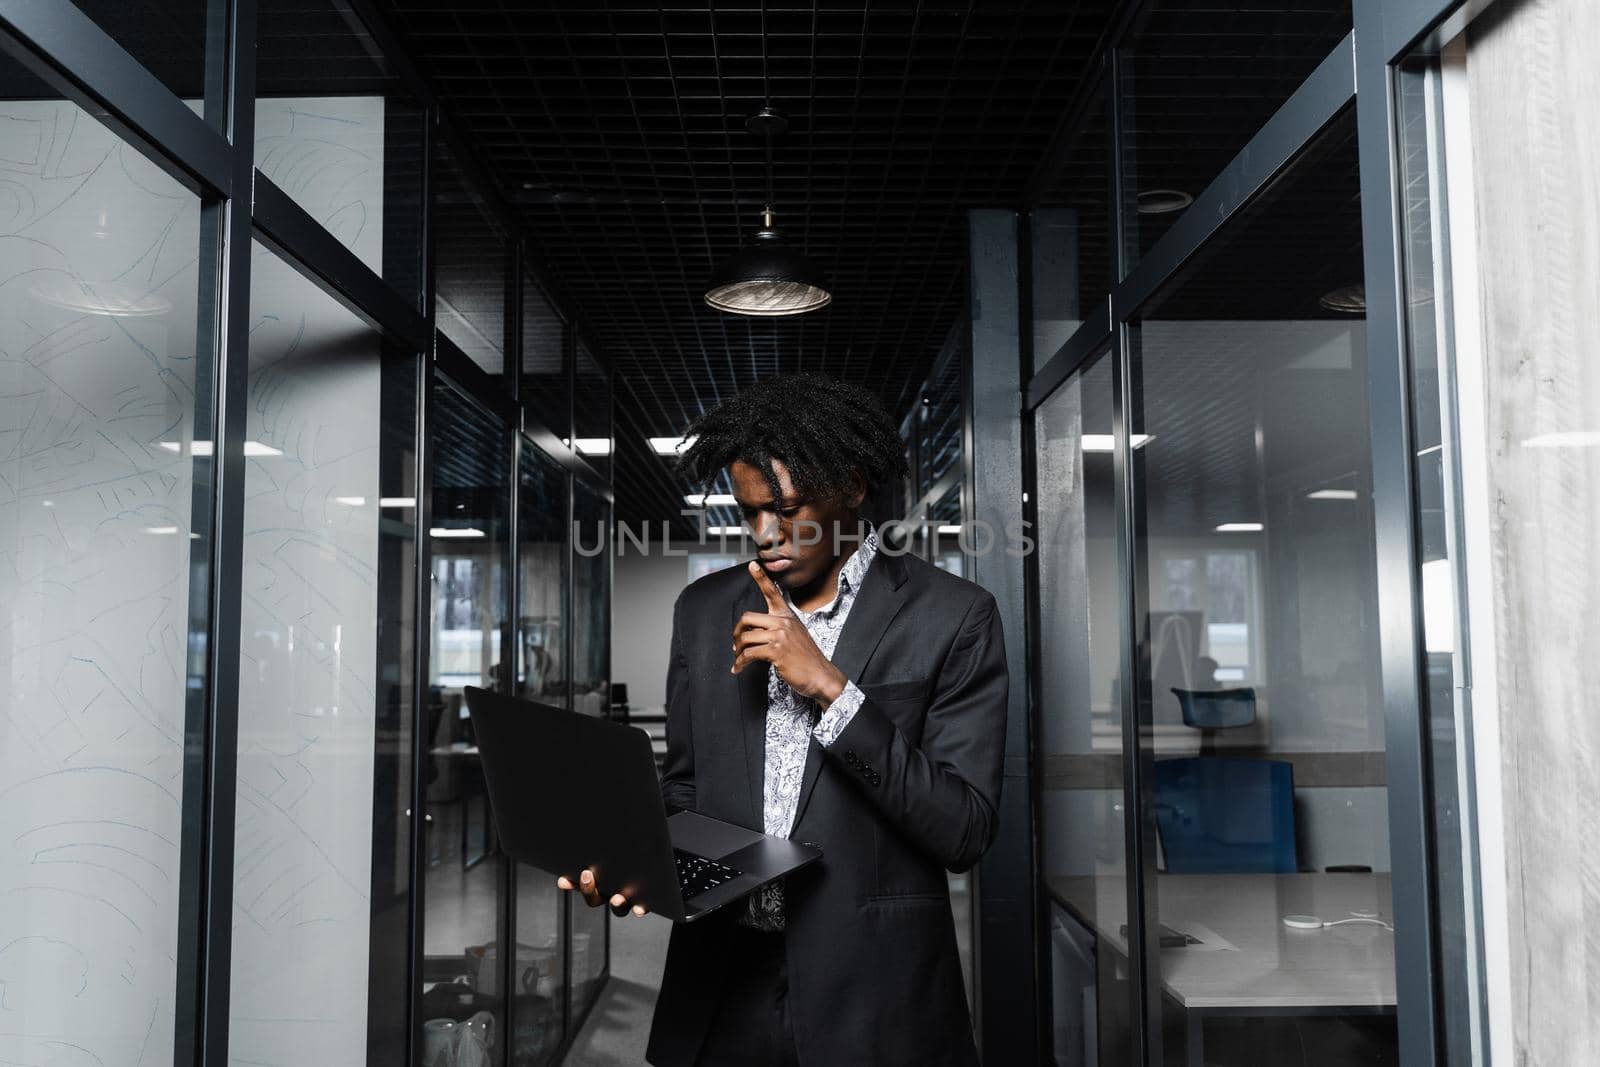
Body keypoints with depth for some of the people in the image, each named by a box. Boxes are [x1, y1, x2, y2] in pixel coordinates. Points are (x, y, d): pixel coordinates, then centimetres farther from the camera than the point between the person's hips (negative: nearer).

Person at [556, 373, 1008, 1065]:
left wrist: (829, 687, -21)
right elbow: (684, 790, 9)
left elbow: (966, 832, -15)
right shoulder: (705, 610, 4)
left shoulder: (952, 617, -9)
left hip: (867, 1000, -3)